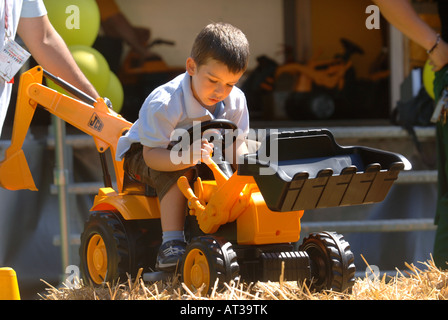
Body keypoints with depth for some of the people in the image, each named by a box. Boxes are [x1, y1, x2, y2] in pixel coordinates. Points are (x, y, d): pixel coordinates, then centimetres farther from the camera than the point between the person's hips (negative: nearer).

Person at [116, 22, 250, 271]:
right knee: (180, 172, -37)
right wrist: (185, 157, -56)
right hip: (141, 154, -6)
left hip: (200, 157, 6)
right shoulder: (164, 104, -35)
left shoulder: (235, 101, -16)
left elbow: (237, 145, -9)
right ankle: (171, 244, -39)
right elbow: (151, 155, -37)